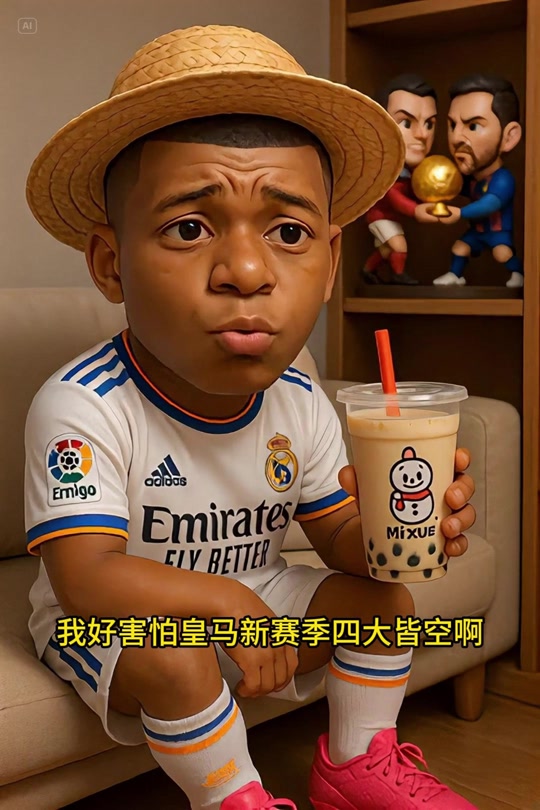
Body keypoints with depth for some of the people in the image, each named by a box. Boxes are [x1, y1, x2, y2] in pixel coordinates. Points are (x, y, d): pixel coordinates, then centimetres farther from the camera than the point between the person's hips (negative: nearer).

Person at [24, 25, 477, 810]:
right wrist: (216, 598, -44)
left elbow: (340, 537, -2)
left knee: (385, 596, -4)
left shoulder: (300, 402, -9)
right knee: (175, 658, -34)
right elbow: (85, 577, -33)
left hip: (252, 599, 6)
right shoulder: (81, 409, -30)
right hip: (108, 623, -5)